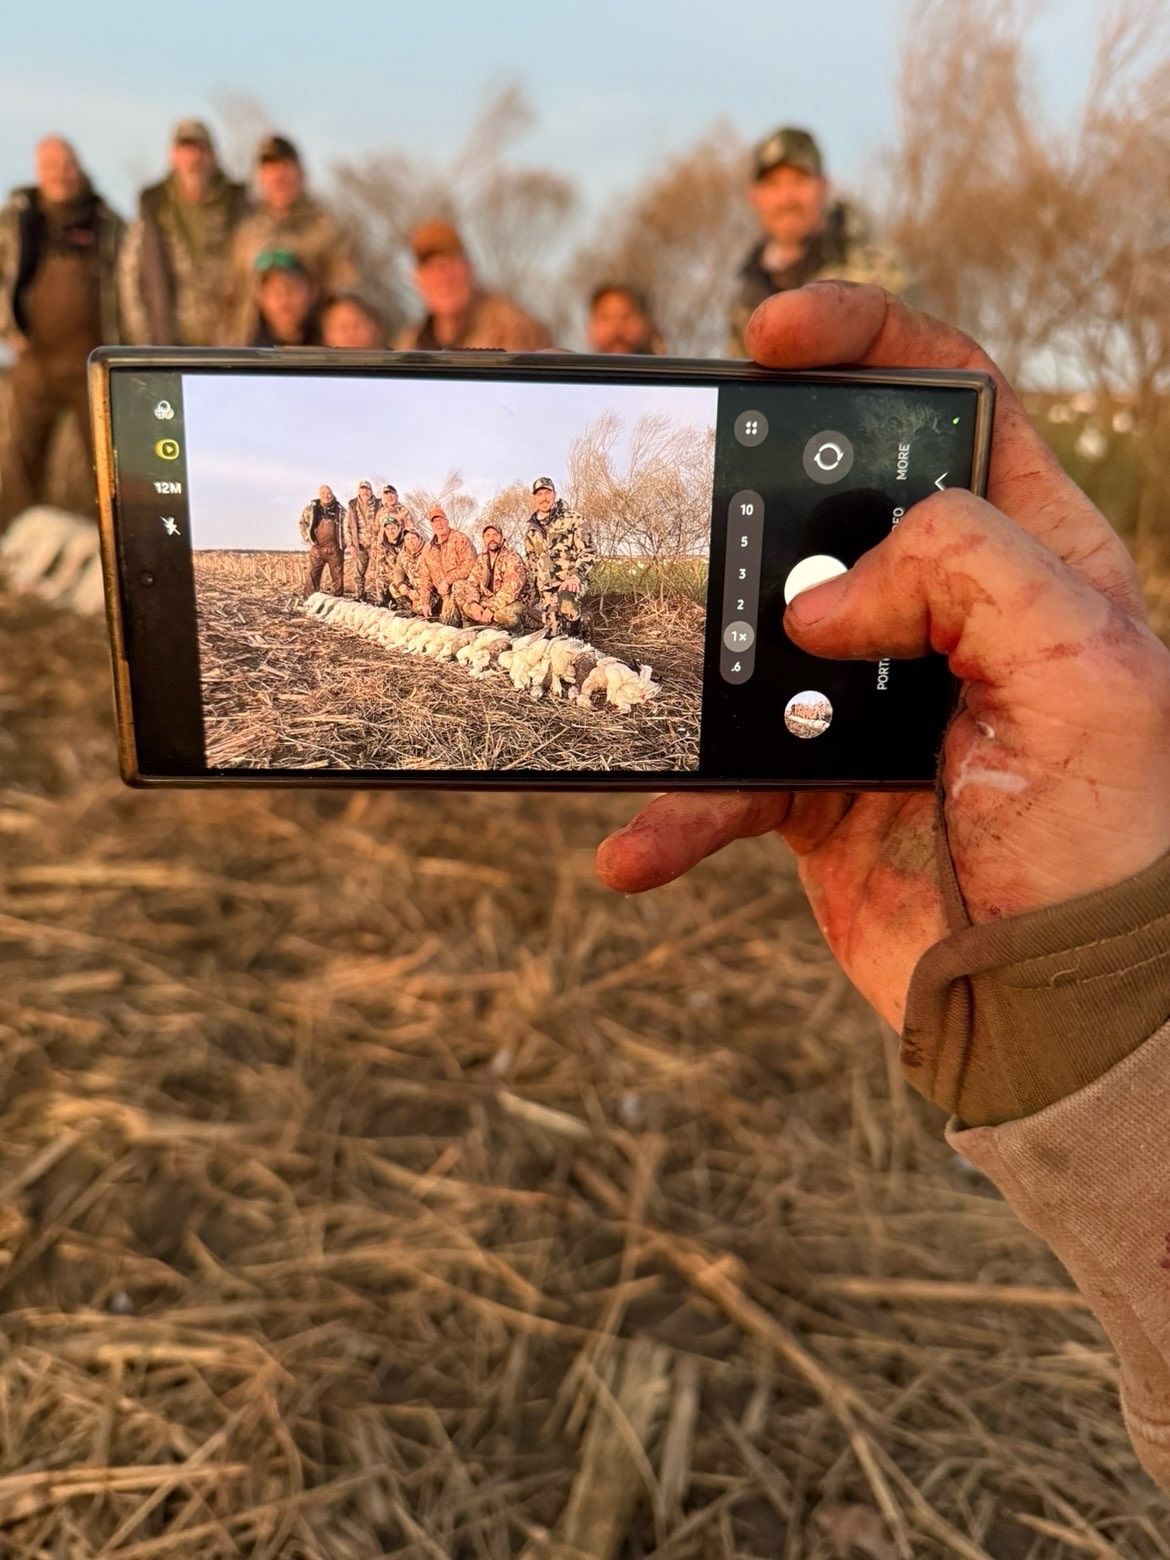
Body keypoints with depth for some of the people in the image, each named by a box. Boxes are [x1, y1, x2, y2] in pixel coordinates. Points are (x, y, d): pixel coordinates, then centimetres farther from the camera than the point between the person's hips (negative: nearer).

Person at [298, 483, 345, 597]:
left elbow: (346, 527, 11)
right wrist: (309, 541, 2)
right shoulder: (310, 509, 6)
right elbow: (303, 524, 12)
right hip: (317, 548, 0)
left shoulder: (340, 510, 6)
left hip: (335, 549, 1)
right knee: (313, 575, -5)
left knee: (338, 576, 4)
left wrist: (343, 543, 3)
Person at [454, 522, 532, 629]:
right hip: (487, 601, 6)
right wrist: (473, 603, -18)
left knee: (506, 614, -41)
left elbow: (511, 589, -23)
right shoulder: (481, 559, 9)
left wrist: (492, 609, -30)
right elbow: (472, 582, 2)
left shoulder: (512, 557, -12)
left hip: (513, 601, -6)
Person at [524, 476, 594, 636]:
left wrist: (575, 576, -21)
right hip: (546, 590, 5)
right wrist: (535, 594, 17)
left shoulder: (573, 519, -1)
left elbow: (587, 553, -6)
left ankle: (577, 633, -17)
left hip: (571, 582, -5)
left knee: (566, 597, -40)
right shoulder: (531, 532, 15)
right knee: (551, 633, -9)